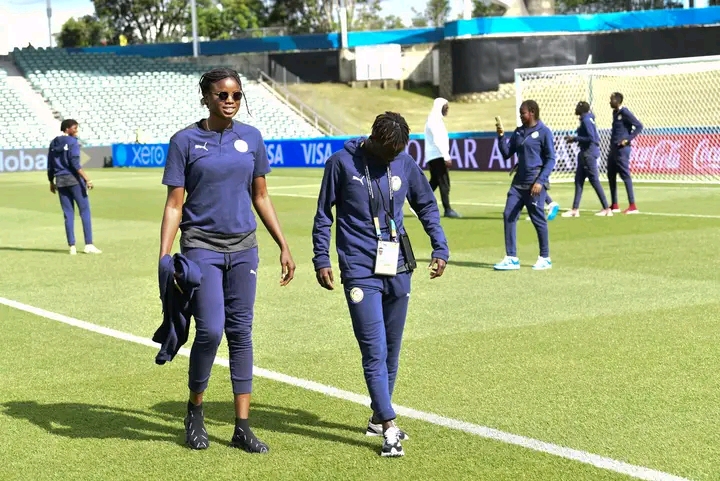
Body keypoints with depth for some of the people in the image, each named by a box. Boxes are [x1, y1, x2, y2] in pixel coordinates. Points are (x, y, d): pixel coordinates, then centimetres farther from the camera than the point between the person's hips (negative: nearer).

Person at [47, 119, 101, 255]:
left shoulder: (54, 143, 12)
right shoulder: (72, 142, -8)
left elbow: (50, 165, 14)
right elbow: (75, 164, -18)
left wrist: (51, 182, 22)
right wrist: (87, 179, -20)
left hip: (60, 181, 7)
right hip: (74, 179, -6)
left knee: (68, 214, 8)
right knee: (85, 211, -2)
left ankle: (72, 246, 6)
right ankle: (88, 245, -6)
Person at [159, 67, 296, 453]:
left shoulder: (251, 138, 6)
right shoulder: (185, 141, -4)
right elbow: (174, 204, -3)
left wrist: (283, 247, 11)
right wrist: (164, 258, -12)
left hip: (243, 248, 4)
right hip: (201, 247, -3)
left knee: (241, 333, 4)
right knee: (210, 330, -12)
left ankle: (242, 428, 9)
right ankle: (195, 412, 13)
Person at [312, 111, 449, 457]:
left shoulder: (405, 164, 5)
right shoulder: (341, 163, -4)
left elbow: (427, 205, 16)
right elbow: (323, 215, 3)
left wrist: (440, 248, 6)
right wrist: (321, 260, -2)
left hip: (398, 269, 4)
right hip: (360, 271, -4)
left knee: (391, 349, 11)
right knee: (374, 350, -10)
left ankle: (378, 417, 26)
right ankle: (389, 427, -10)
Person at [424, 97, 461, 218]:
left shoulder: (436, 120, 18)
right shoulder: (434, 120, -13)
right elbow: (438, 140, -20)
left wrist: (446, 155, 17)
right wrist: (446, 156, -22)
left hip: (434, 157, 10)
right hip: (437, 157, -10)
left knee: (434, 182, 13)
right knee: (444, 183, -9)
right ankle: (447, 210, -9)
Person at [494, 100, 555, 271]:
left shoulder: (543, 132, -5)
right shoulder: (518, 132, 14)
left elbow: (551, 159, -8)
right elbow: (506, 154, 14)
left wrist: (540, 181, -16)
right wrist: (501, 136, 0)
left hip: (535, 183, -7)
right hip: (519, 181, 7)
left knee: (538, 219, -1)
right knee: (509, 215, -1)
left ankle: (545, 258, 13)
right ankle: (511, 258, 4)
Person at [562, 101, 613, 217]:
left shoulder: (586, 120, -15)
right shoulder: (586, 119, 12)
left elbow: (591, 138, -22)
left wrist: (575, 138, -15)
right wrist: (574, 139, 13)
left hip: (589, 153, -10)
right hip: (585, 153, 10)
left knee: (594, 181, -5)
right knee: (578, 180, 10)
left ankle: (607, 209, 0)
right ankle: (575, 209, 12)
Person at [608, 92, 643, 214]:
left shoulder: (625, 113, -13)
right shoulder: (615, 112, 14)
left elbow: (639, 126, -18)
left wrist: (628, 139, -20)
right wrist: (612, 142, 16)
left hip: (622, 149, -10)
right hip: (613, 149, 10)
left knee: (625, 175, -10)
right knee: (611, 176, 12)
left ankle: (632, 206, -9)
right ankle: (614, 206, 19)